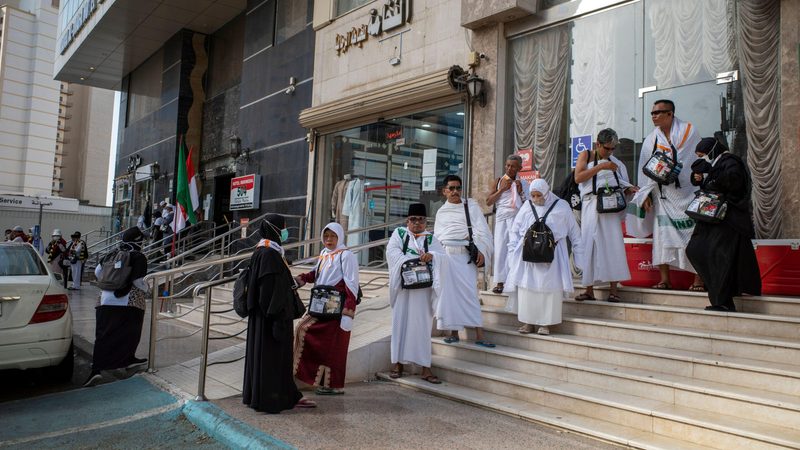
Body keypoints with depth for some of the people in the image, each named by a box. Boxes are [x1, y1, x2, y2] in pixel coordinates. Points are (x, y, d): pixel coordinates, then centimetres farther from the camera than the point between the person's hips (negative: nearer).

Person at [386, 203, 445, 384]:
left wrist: (431, 255, -22)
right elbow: (392, 250, -7)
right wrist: (410, 260, -19)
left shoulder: (431, 238, 13)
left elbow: (443, 257, -1)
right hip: (403, 286, -1)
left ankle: (425, 367, 1)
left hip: (423, 288, 1)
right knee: (400, 321, 2)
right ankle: (398, 363, 9)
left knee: (422, 324, 0)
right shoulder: (399, 233, 9)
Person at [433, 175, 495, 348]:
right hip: (445, 254, 3)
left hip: (465, 255, -3)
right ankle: (454, 332, 6)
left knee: (469, 291, -10)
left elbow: (482, 230, 0)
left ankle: (479, 335, -9)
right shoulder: (441, 212, 18)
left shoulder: (471, 206, 7)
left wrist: (481, 250, -11)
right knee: (449, 292, -1)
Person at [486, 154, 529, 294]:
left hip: (517, 218, -1)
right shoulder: (499, 181, 12)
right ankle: (500, 282, -2)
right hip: (501, 218, 1)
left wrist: (521, 192, -5)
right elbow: (488, 202, 6)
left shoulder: (523, 183, 10)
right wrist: (501, 189, -3)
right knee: (500, 248, -4)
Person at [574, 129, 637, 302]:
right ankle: (589, 290, 3)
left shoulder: (616, 163, 16)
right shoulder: (586, 156, 9)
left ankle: (613, 289, -6)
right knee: (589, 244, -2)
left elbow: (622, 188, 19)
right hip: (591, 205, -1)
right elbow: (578, 178, -7)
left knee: (612, 243, -7)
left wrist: (630, 189, -3)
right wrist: (600, 166, -12)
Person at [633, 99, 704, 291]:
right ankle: (665, 279, 2)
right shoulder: (651, 139, 10)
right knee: (662, 235, -2)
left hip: (686, 193, -3)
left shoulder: (688, 131, 3)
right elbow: (645, 169, 9)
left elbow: (700, 158, 2)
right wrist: (645, 194, 3)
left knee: (693, 235, -3)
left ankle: (698, 279, 2)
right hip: (663, 195, 3)